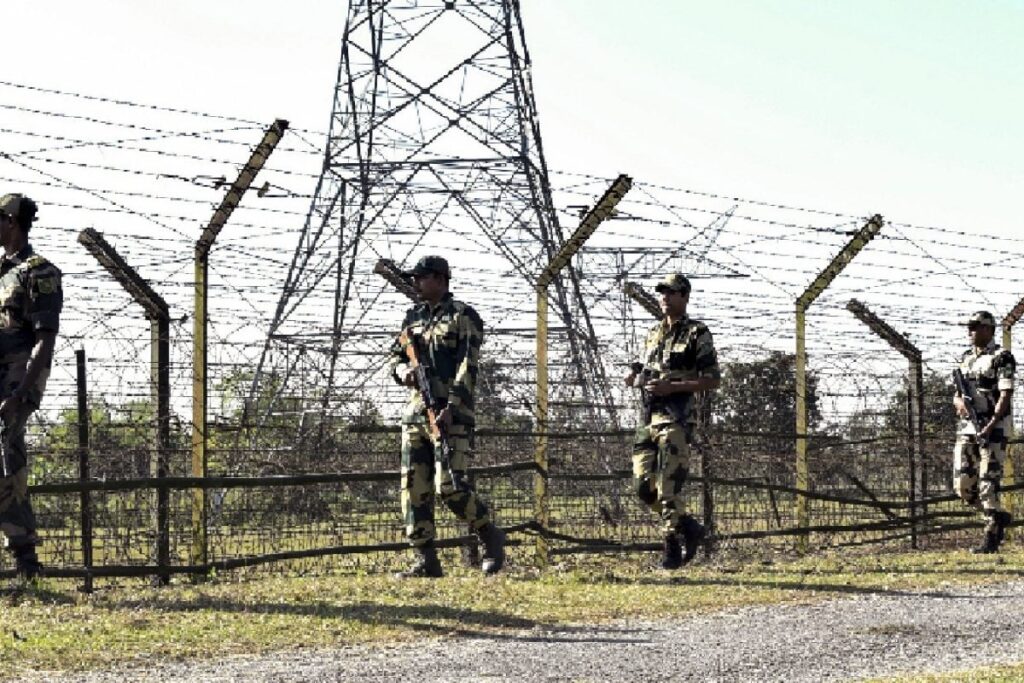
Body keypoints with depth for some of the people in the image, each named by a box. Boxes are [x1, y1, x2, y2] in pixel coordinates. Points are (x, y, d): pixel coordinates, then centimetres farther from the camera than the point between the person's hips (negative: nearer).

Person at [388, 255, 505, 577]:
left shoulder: (463, 316, -4)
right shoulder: (413, 316, 16)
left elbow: (467, 366, -13)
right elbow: (395, 355, 22)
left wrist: (451, 408, -22)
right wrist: (404, 372, -3)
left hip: (450, 414, -7)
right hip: (415, 413, 7)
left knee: (449, 485, -15)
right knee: (414, 488, 1)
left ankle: (491, 539, 6)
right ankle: (426, 561, 5)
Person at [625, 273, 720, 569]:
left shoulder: (696, 334, -4)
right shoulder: (654, 333, 18)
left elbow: (713, 379, -7)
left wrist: (672, 387, -16)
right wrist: (635, 374, 6)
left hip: (676, 419, -7)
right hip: (649, 419, 7)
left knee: (668, 487, -10)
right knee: (644, 486, 3)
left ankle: (673, 549, -1)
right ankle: (689, 527, 21)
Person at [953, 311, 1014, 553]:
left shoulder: (1001, 358, -6)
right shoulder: (966, 358, 17)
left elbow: (1006, 394, -14)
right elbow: (957, 393, 21)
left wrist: (991, 425, -24)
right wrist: (958, 401, -4)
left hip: (993, 428, -7)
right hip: (966, 427, 7)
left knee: (987, 483, -9)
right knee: (963, 485, 3)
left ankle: (991, 537, -3)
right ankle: (1000, 517, 23)